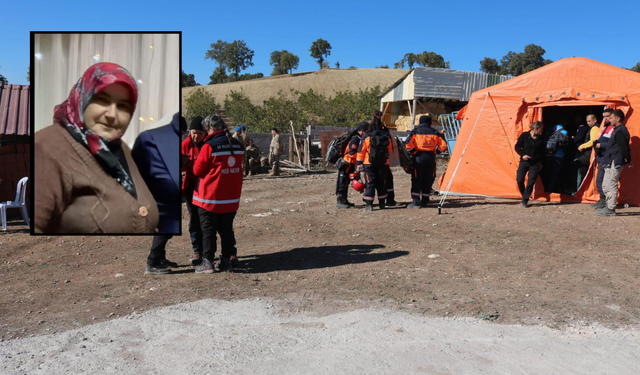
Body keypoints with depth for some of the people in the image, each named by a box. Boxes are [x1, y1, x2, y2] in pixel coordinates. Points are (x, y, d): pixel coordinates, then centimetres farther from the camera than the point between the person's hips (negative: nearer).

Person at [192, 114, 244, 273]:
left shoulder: (209, 146, -15)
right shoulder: (237, 145, 3)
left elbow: (197, 170, -10)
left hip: (210, 197, -5)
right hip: (232, 198, 6)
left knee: (208, 230, 5)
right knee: (226, 229, 15)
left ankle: (207, 263, 8)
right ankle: (226, 260, 20)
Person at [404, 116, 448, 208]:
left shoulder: (415, 132, 3)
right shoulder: (434, 133, 11)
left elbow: (408, 144, -11)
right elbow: (443, 145, 8)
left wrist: (413, 152, 2)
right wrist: (435, 151, 17)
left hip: (418, 157, -3)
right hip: (431, 158, 3)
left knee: (416, 180, 2)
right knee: (428, 180, 10)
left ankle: (416, 201, -2)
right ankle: (424, 201, 14)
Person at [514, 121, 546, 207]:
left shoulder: (540, 138, 1)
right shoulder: (524, 135, -4)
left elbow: (542, 151, 12)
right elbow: (517, 147, 0)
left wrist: (540, 163, 10)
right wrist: (522, 155, -15)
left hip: (535, 163, 1)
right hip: (524, 161, -1)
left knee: (531, 182, -4)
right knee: (519, 179, -8)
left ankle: (525, 200, 5)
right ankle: (524, 196, 17)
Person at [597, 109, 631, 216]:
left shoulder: (620, 131, -15)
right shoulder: (618, 130, 17)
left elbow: (624, 147, -20)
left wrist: (626, 159, -14)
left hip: (614, 163, -11)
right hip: (611, 163, 11)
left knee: (611, 185, -8)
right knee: (606, 185, 15)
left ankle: (611, 209, -3)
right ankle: (609, 206, 22)